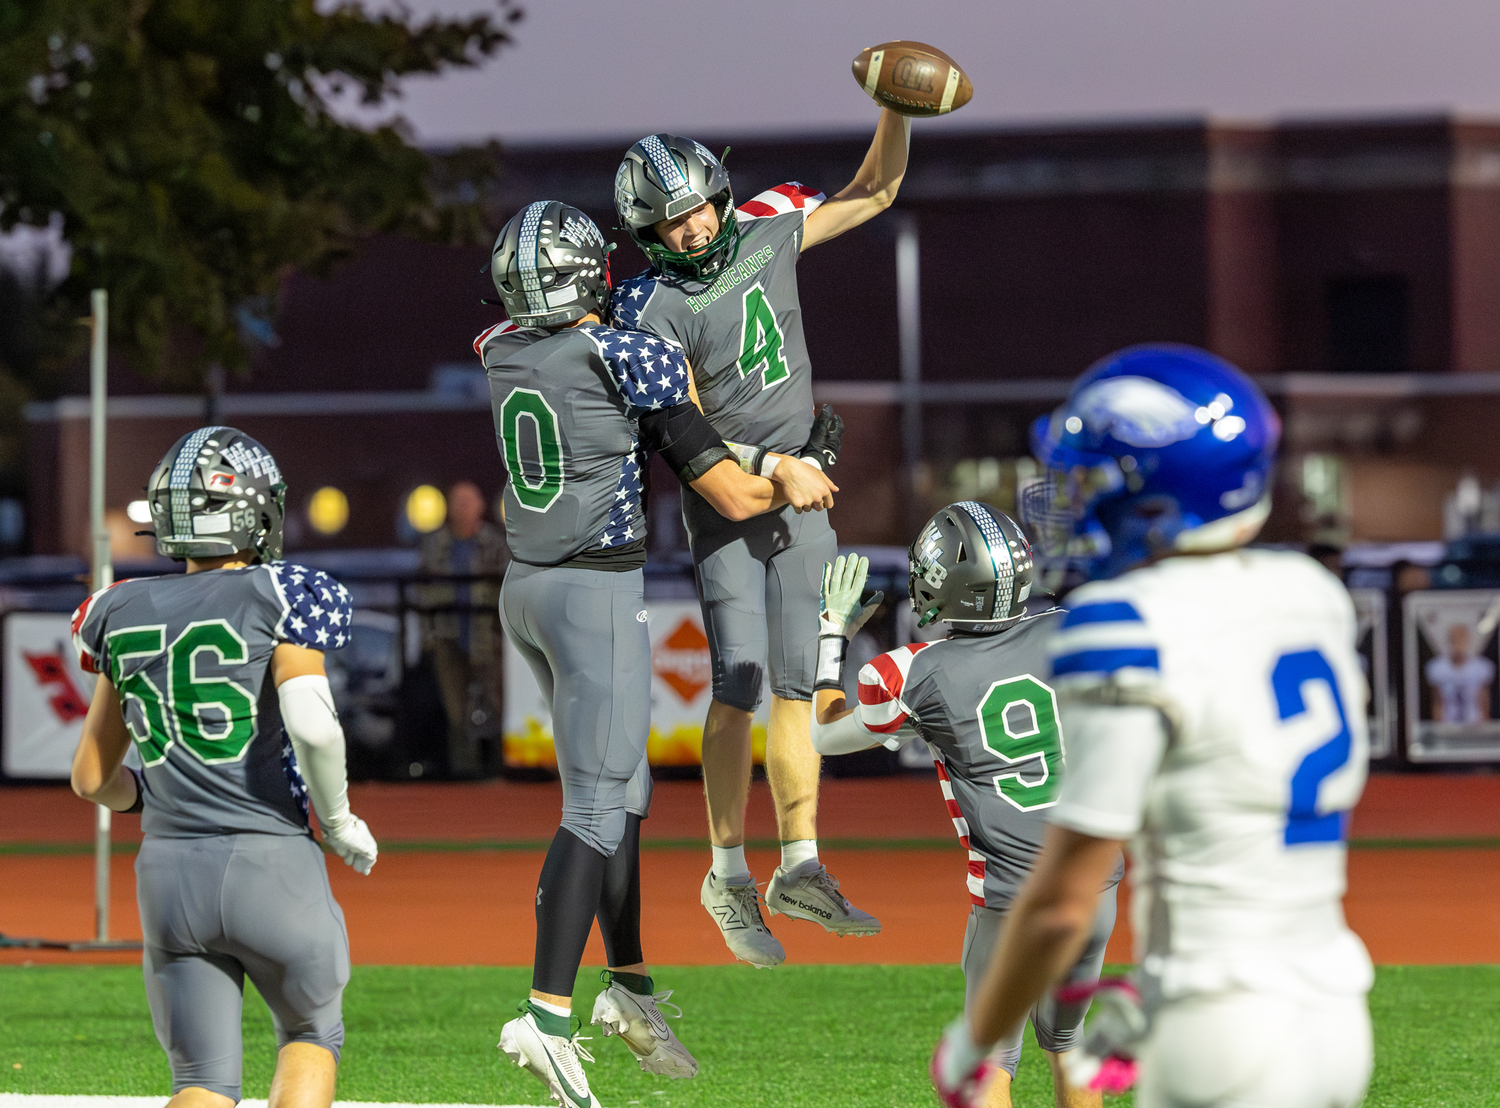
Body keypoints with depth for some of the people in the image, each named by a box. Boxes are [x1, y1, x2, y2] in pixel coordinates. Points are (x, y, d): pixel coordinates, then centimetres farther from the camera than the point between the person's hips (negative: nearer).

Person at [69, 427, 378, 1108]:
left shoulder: (123, 615, 11)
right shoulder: (282, 597, -4)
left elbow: (92, 778, 16)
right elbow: (311, 723, -20)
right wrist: (338, 821, -3)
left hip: (168, 872, 3)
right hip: (272, 866, -3)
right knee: (311, 1035, 23)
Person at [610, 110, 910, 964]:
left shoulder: (767, 234, 2)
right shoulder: (657, 310, -14)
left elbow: (872, 194, 10)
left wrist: (896, 115, -4)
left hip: (802, 505, 5)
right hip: (724, 503, -5)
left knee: (800, 688, 6)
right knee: (740, 685, -12)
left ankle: (800, 870, 12)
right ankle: (729, 877, -4)